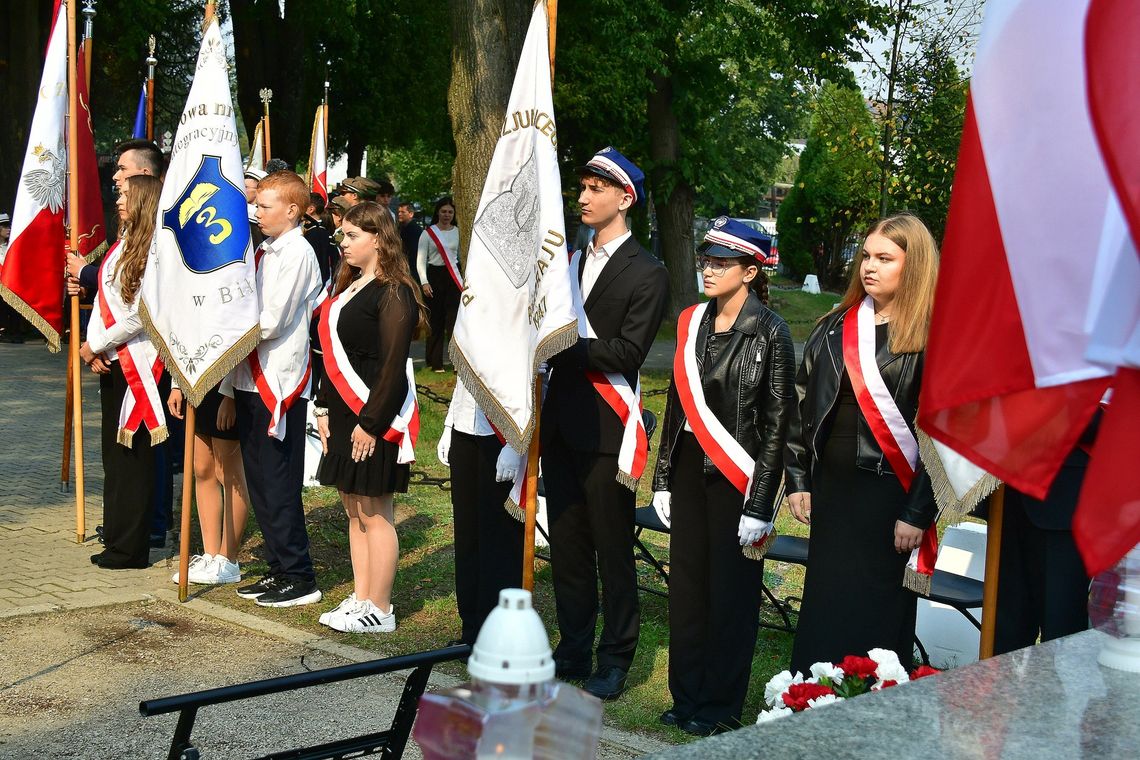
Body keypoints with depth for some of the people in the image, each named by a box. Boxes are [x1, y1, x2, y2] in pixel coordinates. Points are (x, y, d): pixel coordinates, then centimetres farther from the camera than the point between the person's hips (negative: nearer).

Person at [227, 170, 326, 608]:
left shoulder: (297, 254, -12)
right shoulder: (265, 252, 14)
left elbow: (271, 322, -18)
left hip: (279, 383, -9)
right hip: (250, 379, 9)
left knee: (277, 483, -5)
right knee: (259, 480, 12)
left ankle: (299, 577, 3)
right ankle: (279, 569, 21)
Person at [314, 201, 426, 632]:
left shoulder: (393, 293, -13)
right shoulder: (348, 288, 15)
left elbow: (393, 365, -18)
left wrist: (371, 422, -19)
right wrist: (324, 409, 13)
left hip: (374, 418, -9)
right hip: (344, 416, 9)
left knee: (374, 512, -3)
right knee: (354, 509, 13)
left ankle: (379, 611, 5)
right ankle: (361, 599, 21)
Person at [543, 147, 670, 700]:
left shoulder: (647, 275, -6)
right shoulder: (571, 261, 15)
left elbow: (627, 352, -16)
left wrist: (565, 344, -17)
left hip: (605, 430, -6)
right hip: (562, 424, 7)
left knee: (612, 550, 3)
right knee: (567, 546, 13)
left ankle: (615, 659, 13)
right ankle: (573, 649, 24)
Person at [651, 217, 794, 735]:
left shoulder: (769, 332, -10)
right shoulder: (692, 322, 7)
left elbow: (777, 422, -11)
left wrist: (759, 504, -13)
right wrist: (663, 477, 11)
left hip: (736, 474, -6)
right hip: (689, 467, 6)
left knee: (730, 590, 4)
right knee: (686, 581, 10)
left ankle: (720, 707, 17)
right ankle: (687, 697, 23)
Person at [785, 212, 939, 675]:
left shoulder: (931, 336, -9)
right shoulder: (835, 328, 9)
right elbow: (803, 403, 11)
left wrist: (919, 512, -14)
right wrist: (798, 480, 6)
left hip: (891, 494, -5)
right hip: (832, 487, 6)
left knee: (878, 618, 3)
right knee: (822, 610, 12)